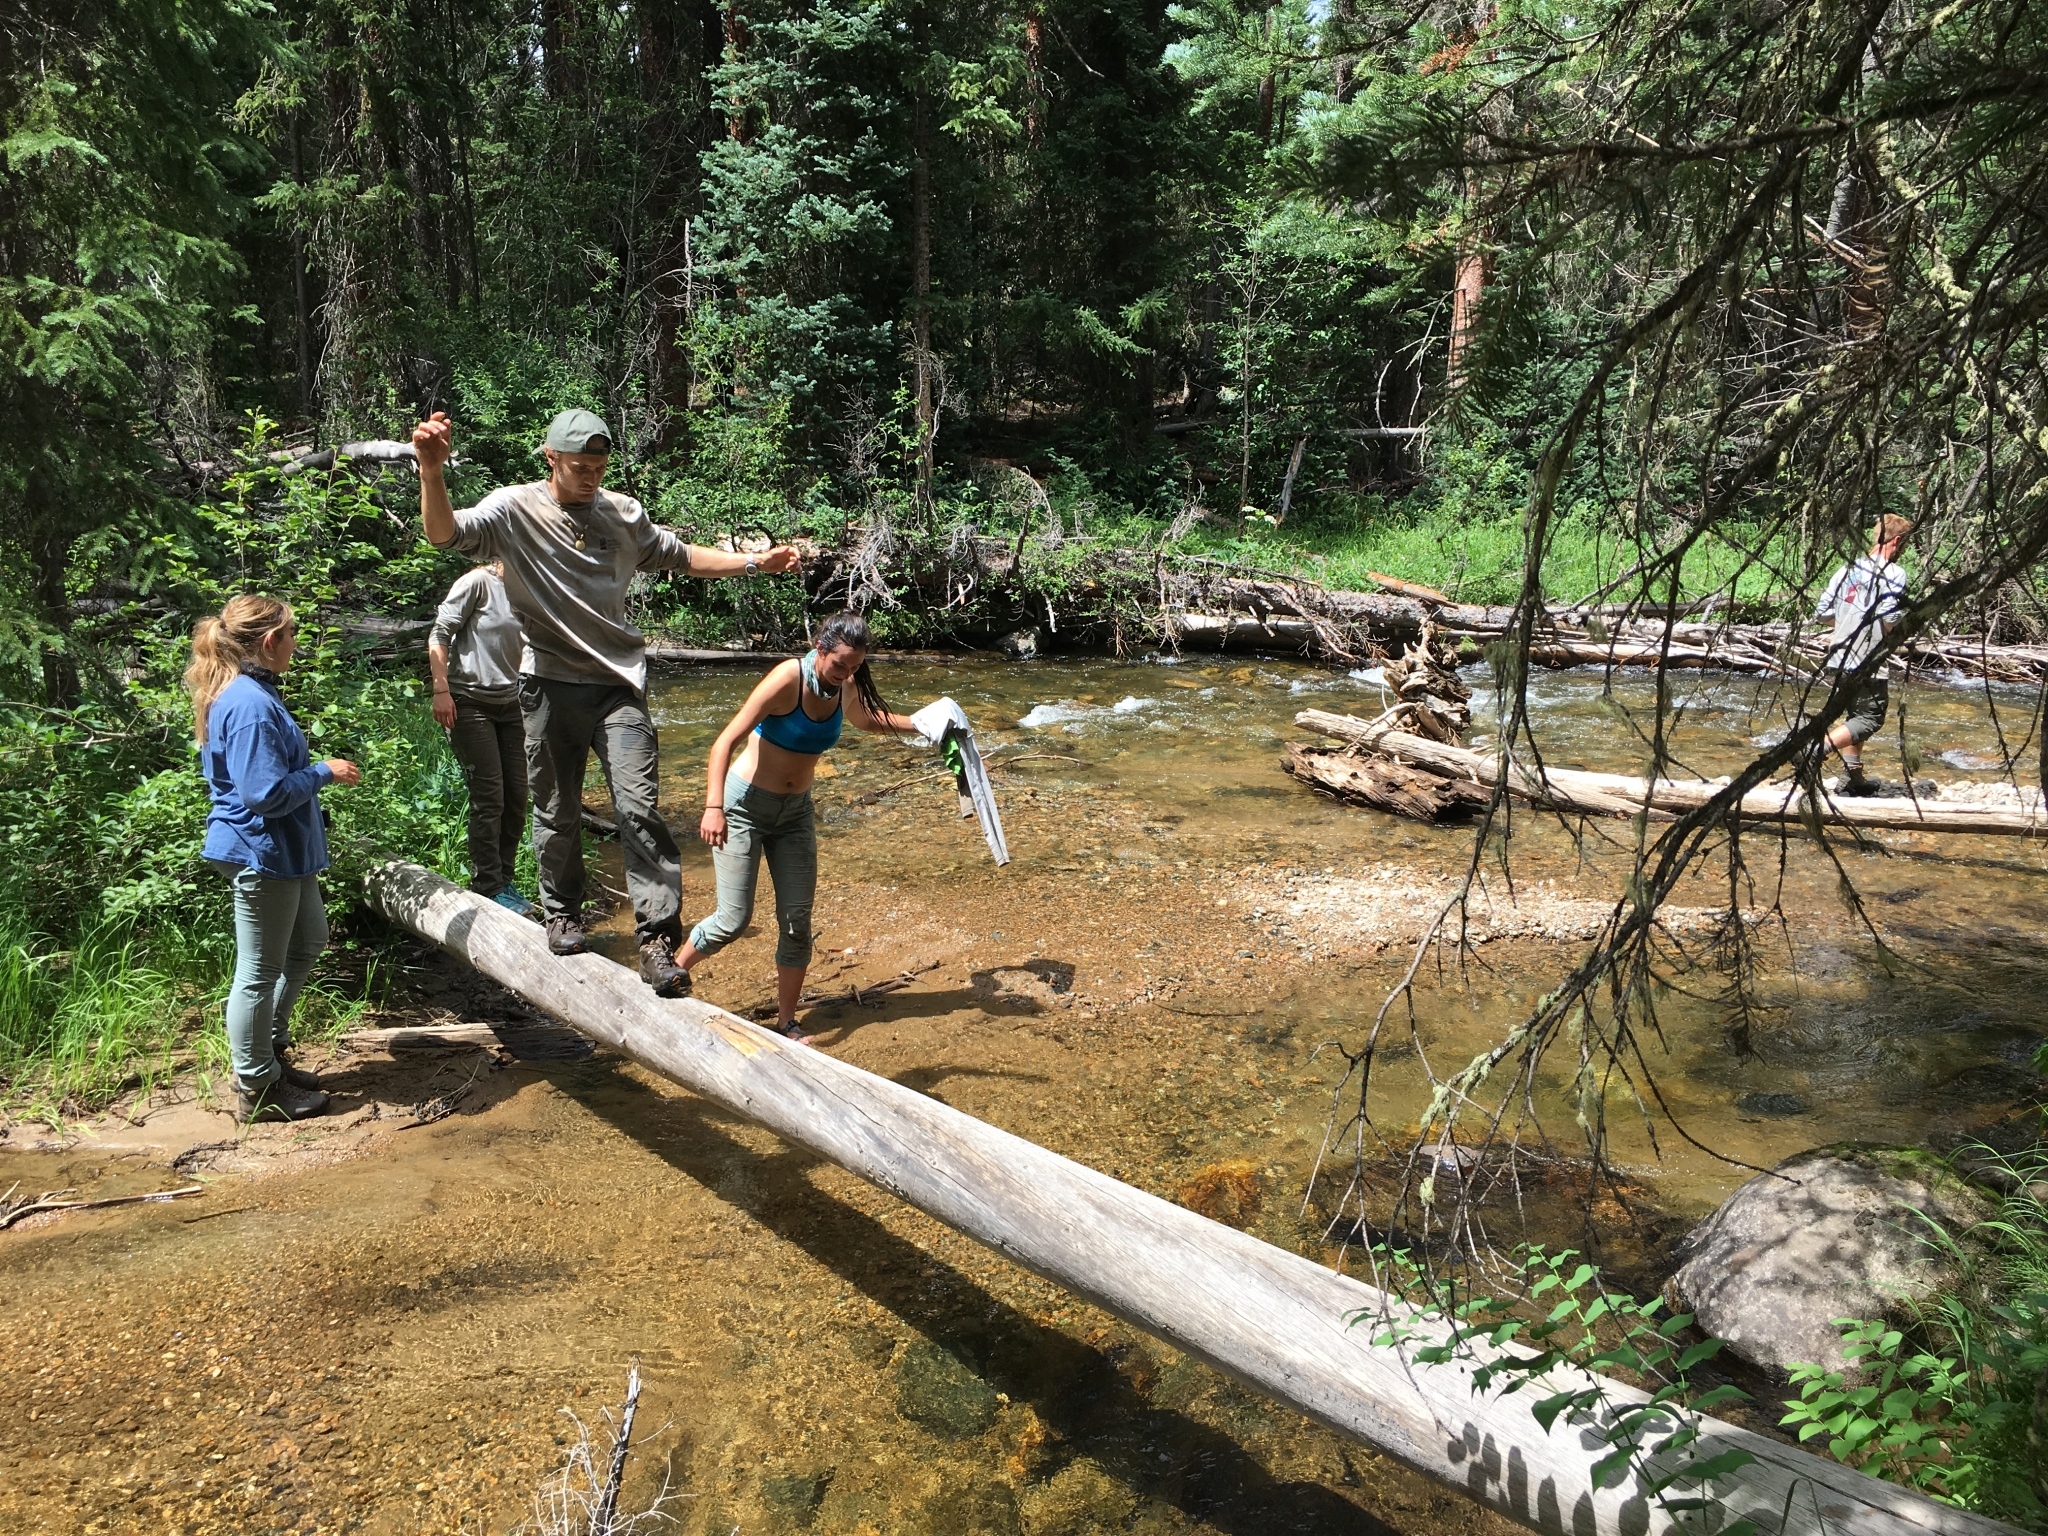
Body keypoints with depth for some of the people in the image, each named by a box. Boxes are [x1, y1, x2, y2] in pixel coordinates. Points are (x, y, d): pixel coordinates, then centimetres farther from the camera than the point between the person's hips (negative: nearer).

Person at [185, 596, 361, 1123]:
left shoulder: (248, 693, 9)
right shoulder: (251, 706, -24)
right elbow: (267, 793, -27)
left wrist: (316, 770, 13)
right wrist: (324, 773, -15)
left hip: (284, 850, 11)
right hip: (261, 853, -11)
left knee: (309, 941, 24)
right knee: (260, 971, 2)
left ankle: (269, 1048, 36)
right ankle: (256, 1089, 16)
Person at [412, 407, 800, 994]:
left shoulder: (624, 513, 8)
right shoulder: (514, 510, -5)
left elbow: (680, 556, 21)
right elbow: (444, 533, -21)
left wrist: (755, 562, 16)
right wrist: (432, 472, -39)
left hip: (619, 685, 2)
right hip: (552, 687, -2)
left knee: (640, 806, -9)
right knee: (557, 811, 11)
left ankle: (658, 938, -8)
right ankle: (563, 912, 34)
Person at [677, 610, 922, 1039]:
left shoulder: (846, 688, -3)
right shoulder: (789, 678, -23)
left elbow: (868, 720, 23)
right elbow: (725, 741, -26)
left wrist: (920, 725, 11)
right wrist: (713, 808, -35)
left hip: (795, 812, 6)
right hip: (745, 806, -6)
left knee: (797, 920, 1)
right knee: (734, 919, -7)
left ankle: (786, 1021, 14)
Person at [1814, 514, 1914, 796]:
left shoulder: (1848, 569, 9)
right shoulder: (1894, 574, -11)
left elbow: (1823, 611, 8)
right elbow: (1890, 617, -22)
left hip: (1840, 658, 8)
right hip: (1868, 662, -8)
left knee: (1853, 716, 19)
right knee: (1870, 718, 1)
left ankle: (1852, 776, 25)